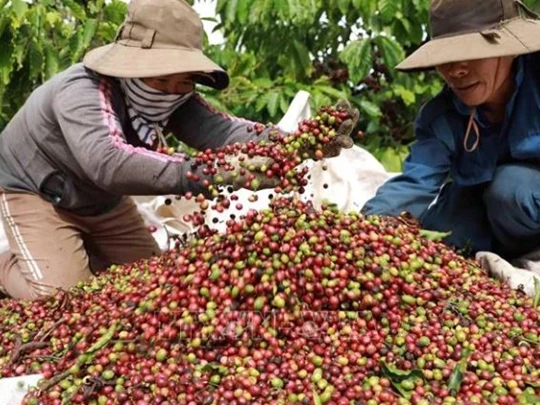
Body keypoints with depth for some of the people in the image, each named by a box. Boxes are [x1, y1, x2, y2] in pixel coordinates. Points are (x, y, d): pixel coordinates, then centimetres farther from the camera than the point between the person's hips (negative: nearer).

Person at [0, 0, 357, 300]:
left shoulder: (172, 94, -18)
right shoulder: (82, 91, -39)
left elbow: (217, 129, -35)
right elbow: (107, 161, -58)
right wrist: (214, 175, -67)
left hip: (102, 202, 7)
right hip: (35, 193, -6)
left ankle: (81, 253, 31)